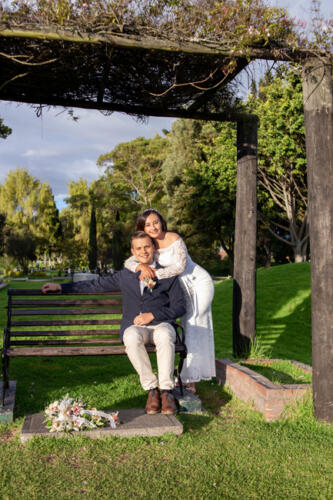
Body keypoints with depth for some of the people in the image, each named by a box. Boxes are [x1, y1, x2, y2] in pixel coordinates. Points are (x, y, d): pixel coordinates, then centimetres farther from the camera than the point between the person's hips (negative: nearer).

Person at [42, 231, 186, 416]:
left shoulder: (168, 275, 9)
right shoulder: (125, 275, 16)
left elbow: (180, 307, 4)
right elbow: (97, 285, 21)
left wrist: (152, 315, -10)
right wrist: (61, 287, 18)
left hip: (160, 324, -1)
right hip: (134, 326, 2)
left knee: (165, 336, -38)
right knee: (132, 338, -36)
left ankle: (166, 391, -27)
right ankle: (151, 389, -23)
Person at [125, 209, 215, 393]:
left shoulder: (174, 239, -20)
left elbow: (180, 266, -26)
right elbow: (128, 262, -9)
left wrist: (155, 274, -33)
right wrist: (141, 266, -31)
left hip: (199, 283, -7)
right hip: (183, 287, 7)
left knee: (194, 328, -6)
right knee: (188, 328, 10)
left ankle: (189, 380, -1)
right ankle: (191, 378, 19)